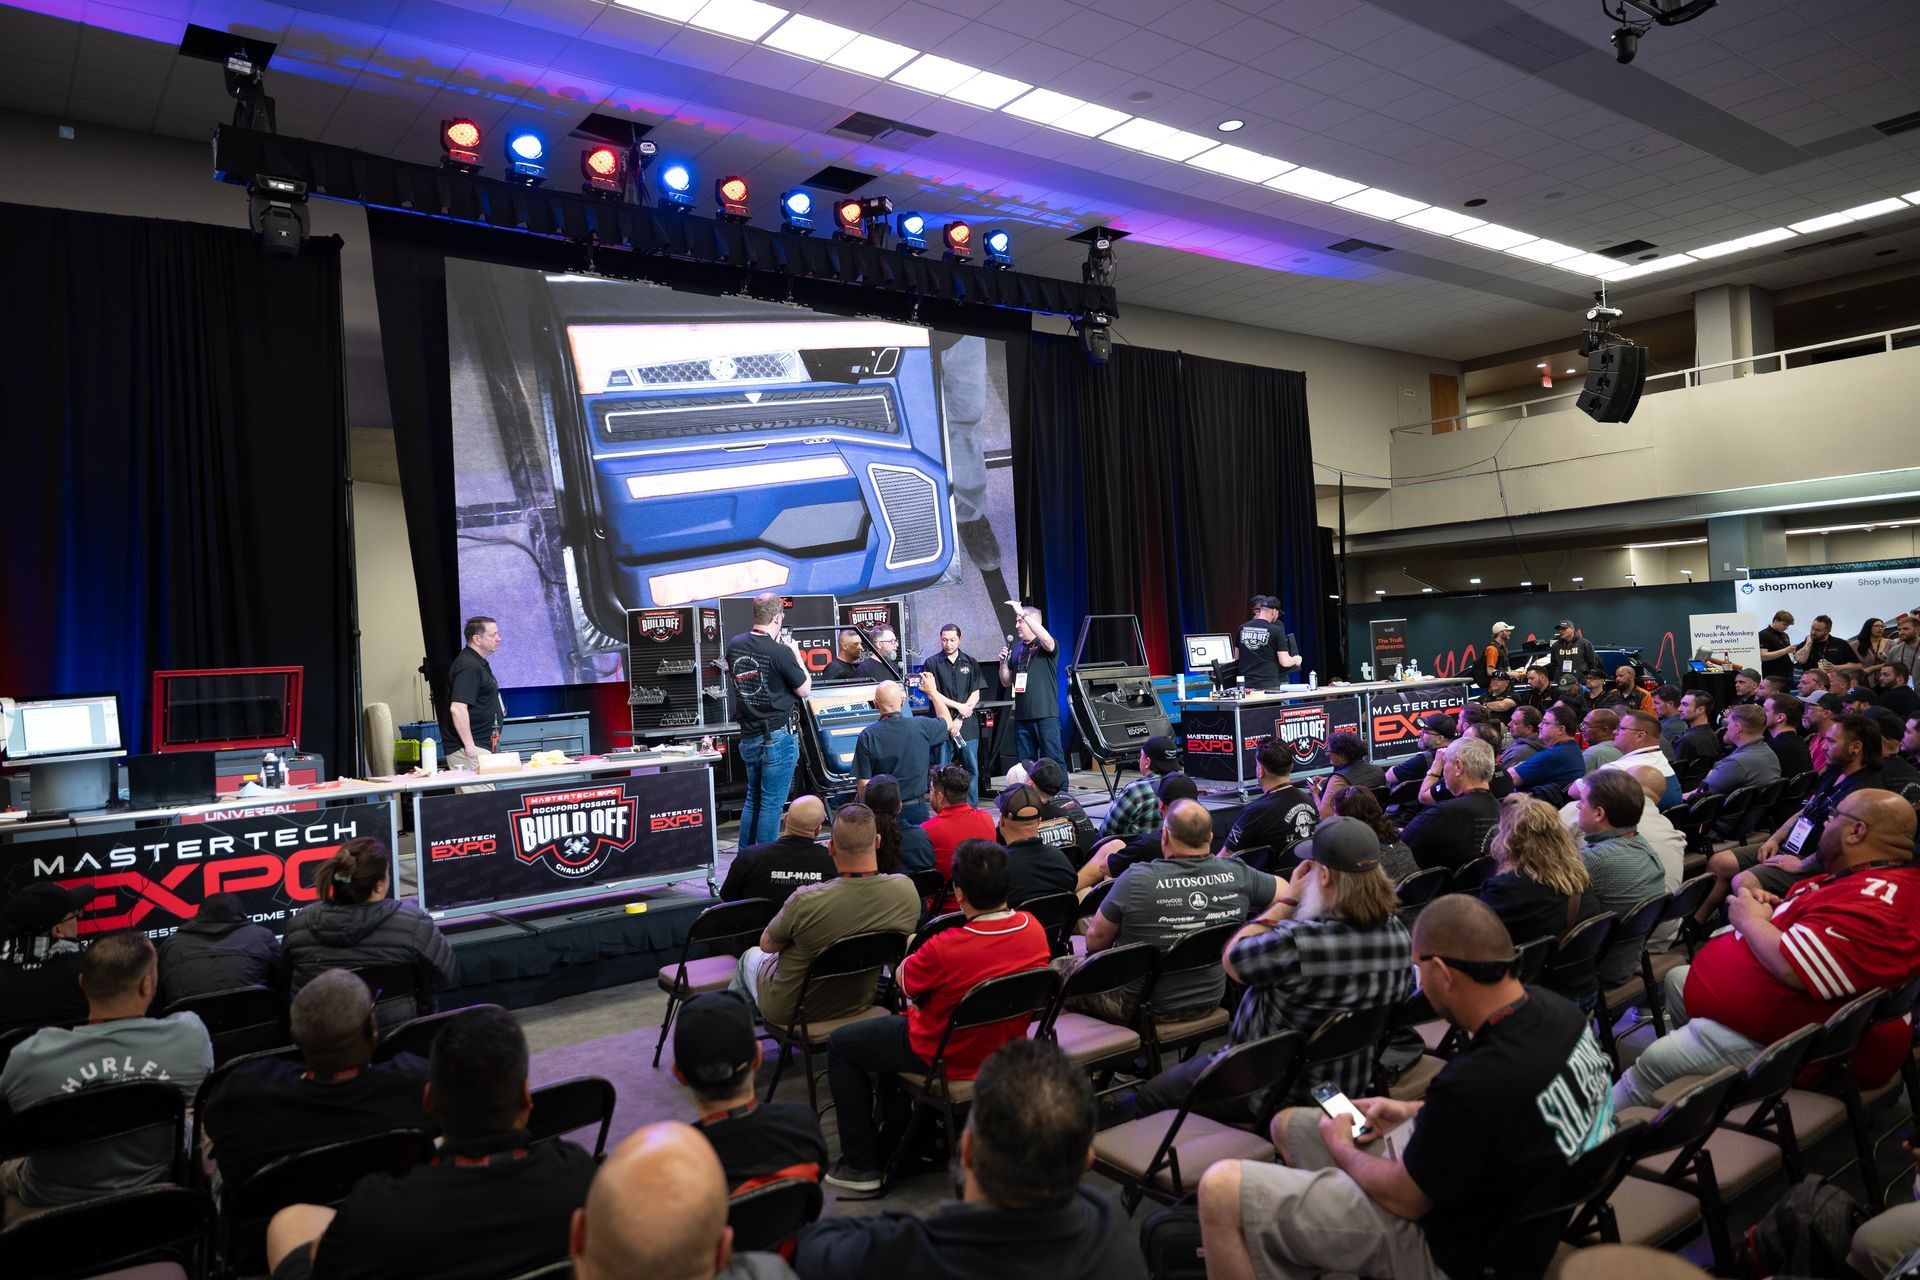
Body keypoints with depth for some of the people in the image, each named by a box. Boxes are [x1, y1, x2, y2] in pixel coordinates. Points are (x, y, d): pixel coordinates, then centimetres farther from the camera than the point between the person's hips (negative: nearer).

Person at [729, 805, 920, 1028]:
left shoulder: (806, 901, -35)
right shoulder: (907, 890, -24)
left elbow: (767, 945, -14)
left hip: (787, 1012, -4)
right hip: (858, 1007, 4)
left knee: (751, 955, 29)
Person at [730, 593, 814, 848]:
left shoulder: (734, 645, 0)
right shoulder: (780, 653, -19)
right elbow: (805, 690, -7)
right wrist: (796, 654, 4)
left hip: (748, 737, 7)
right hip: (778, 738, -7)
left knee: (753, 799, 20)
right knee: (772, 804, 2)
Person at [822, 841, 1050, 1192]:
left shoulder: (946, 949, -34)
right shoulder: (1033, 929, -16)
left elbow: (903, 979, -12)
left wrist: (913, 950, 8)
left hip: (949, 1058, -7)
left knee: (841, 1044, 14)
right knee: (897, 1024, 33)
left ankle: (862, 1164, 18)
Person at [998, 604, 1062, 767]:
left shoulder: (1046, 646, -1)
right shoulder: (1016, 649, 15)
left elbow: (1046, 639, -28)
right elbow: (1006, 683, 19)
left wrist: (1023, 614, -26)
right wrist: (1003, 663, -1)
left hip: (1046, 715, -6)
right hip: (1022, 715, 6)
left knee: (1053, 761, -6)